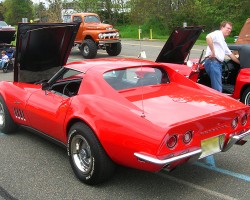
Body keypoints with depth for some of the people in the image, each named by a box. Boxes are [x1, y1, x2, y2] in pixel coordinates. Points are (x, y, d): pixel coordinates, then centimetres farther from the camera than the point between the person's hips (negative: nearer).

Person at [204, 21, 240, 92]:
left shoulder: (223, 42, 30)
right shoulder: (217, 33, 0)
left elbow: (230, 54, 36)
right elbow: (208, 37, -22)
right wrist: (213, 52, -20)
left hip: (218, 63, 10)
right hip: (213, 62, -10)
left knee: (218, 88, 8)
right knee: (218, 89, -15)